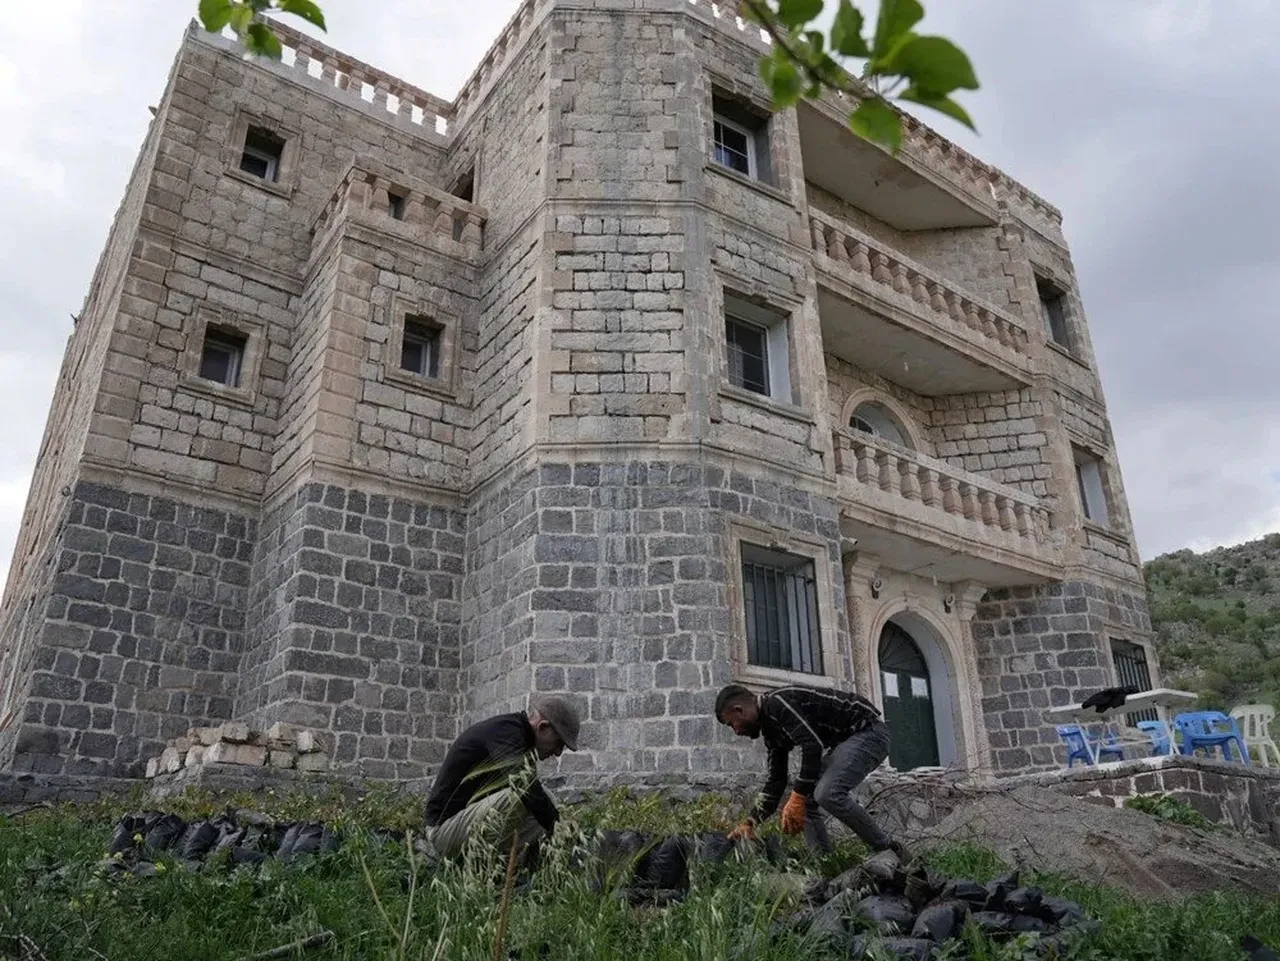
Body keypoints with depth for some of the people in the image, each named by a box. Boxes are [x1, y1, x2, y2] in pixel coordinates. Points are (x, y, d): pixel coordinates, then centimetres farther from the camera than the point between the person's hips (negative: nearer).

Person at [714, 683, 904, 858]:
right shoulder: (770, 728, 12)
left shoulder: (776, 703, -19)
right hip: (845, 740, 11)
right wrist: (751, 822, 8)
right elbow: (776, 780, 14)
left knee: (828, 794, -26)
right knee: (806, 801, 2)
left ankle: (889, 851, -10)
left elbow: (813, 746, -30)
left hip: (868, 732, -11)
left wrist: (797, 798, -27)